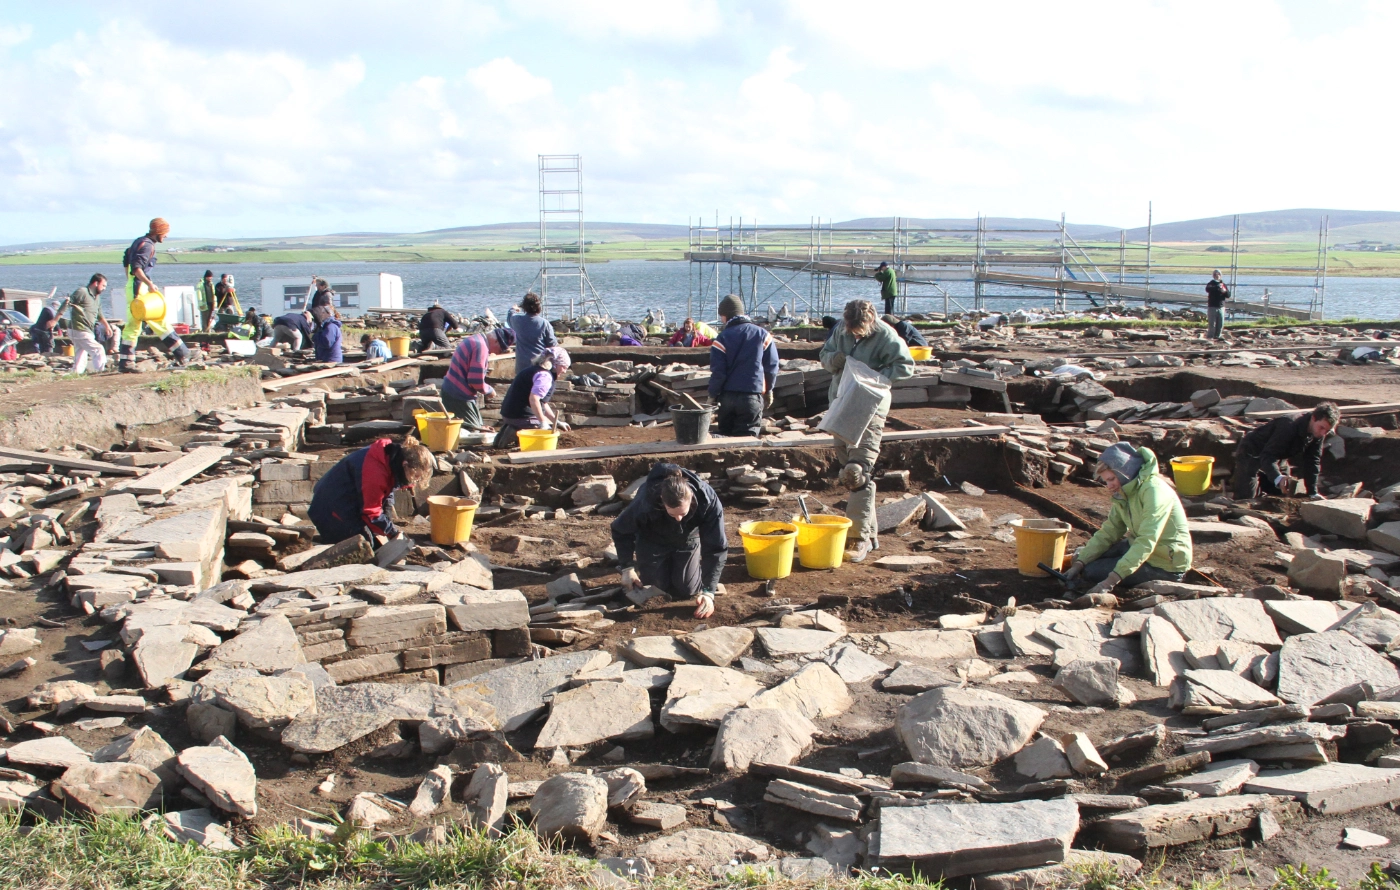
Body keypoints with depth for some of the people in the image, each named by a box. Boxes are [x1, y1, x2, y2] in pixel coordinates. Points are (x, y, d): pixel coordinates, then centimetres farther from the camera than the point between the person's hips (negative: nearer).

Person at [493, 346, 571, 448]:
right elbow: (533, 399, -29)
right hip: (522, 416, -10)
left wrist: (557, 422, 23)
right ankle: (515, 435, -16)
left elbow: (542, 404, 24)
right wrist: (543, 422, -24)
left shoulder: (535, 370, 19)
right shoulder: (544, 376, -14)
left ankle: (513, 431, 7)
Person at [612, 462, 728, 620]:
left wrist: (709, 592, -36)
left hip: (687, 540, 1)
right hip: (653, 541, -1)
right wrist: (627, 567, -17)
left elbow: (716, 547, -32)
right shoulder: (646, 502, -40)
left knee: (687, 590, -6)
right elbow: (621, 530, -17)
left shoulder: (708, 501, -39)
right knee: (658, 586, -6)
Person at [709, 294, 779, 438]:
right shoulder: (762, 335, 2)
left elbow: (718, 372, -8)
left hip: (728, 396, 0)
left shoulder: (722, 338, -5)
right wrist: (768, 390, 19)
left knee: (726, 436, 14)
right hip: (753, 397, 0)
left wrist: (713, 395, 4)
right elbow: (772, 366, 6)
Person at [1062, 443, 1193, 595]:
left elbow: (1146, 542, -33)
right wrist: (1079, 563, -13)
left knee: (1091, 571, -13)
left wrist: (1112, 580, -39)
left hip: (1166, 564, -9)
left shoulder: (1153, 490, -25)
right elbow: (1108, 532, 2)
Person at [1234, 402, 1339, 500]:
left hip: (1275, 459, 8)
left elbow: (1312, 462, -6)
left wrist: (1313, 493, -14)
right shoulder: (1290, 426, -36)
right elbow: (1267, 456, -42)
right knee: (1246, 500, -18)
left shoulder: (1318, 433, -12)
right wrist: (1278, 478, -61)